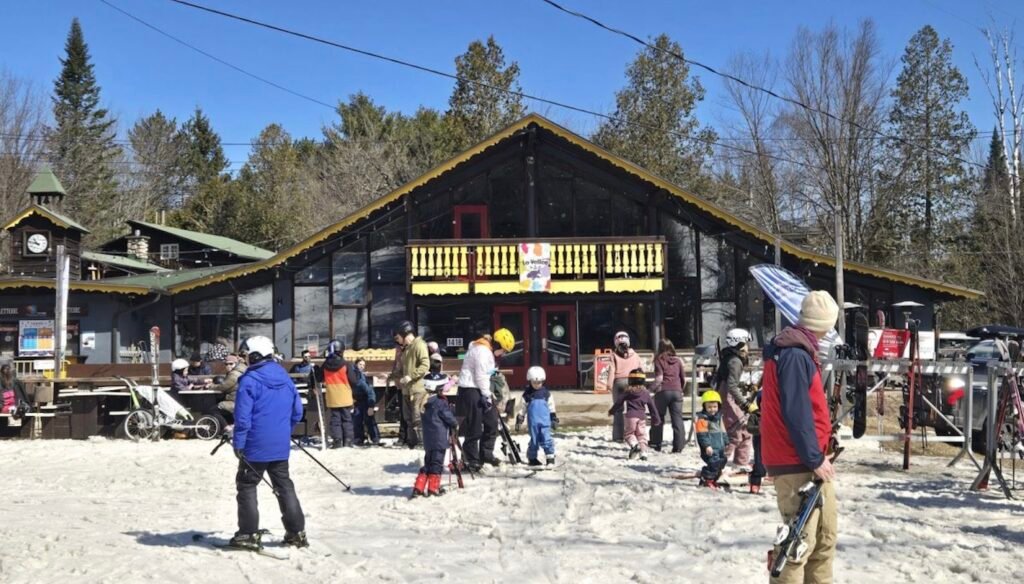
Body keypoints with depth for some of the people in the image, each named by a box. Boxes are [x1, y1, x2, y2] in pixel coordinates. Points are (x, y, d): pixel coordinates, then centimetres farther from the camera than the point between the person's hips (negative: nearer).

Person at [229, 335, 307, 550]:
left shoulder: (249, 381, -14)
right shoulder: (285, 378, 7)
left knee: (247, 486, 5)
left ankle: (248, 534, 4)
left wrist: (238, 443, -10)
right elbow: (297, 412, 12)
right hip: (281, 446, 6)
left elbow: (243, 417, -16)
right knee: (284, 486, 13)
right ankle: (297, 532, 14)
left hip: (256, 446, -6)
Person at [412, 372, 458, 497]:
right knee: (437, 463, -1)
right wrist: (455, 424, 11)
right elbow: (449, 417, -10)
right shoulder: (440, 402, -14)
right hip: (440, 439, -7)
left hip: (427, 440, 7)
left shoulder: (425, 403, 10)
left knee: (428, 462, 14)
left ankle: (419, 487, 9)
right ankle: (433, 487, 0)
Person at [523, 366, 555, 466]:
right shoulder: (527, 394, 1)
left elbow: (551, 407, 10)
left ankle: (550, 457, 0)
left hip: (545, 421, 0)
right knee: (534, 440, 6)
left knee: (546, 439, -7)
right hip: (533, 422, 0)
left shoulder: (546, 393, 4)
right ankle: (532, 458, 17)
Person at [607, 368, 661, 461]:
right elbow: (652, 407, 13)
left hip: (631, 416, -2)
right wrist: (656, 418, 22)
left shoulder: (627, 392, 4)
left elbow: (618, 402, 10)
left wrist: (612, 411, 26)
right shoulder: (646, 393, 10)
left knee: (629, 433, 8)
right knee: (642, 435, 7)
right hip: (642, 417, 2)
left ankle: (634, 444, -20)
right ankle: (643, 453, -2)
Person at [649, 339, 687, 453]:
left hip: (663, 391, -2)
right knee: (677, 419, 2)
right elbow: (684, 379, 11)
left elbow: (659, 378, -11)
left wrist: (655, 387, 4)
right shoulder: (678, 360, 11)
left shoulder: (659, 360, 1)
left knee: (658, 418, 10)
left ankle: (656, 444, 13)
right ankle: (678, 447, -1)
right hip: (677, 391, 3)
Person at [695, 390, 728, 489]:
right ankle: (706, 480, -10)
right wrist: (707, 445, -24)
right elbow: (702, 434, -17)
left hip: (720, 448, 9)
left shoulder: (719, 418, 16)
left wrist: (726, 443, 20)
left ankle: (713, 479, 24)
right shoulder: (702, 419, -11)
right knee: (714, 464, -20)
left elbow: (723, 432, 24)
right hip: (710, 449, -9)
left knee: (722, 462, 11)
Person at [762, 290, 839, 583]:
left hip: (809, 459, 10)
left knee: (825, 534, 16)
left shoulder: (798, 351, 15)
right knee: (801, 538, -9)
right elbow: (796, 413, -22)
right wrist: (815, 459, -18)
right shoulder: (795, 355, -17)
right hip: (798, 463, -10)